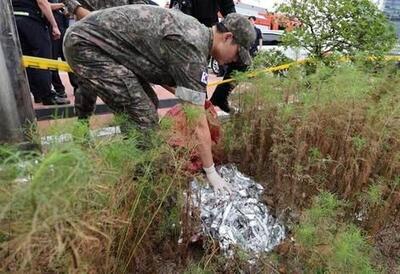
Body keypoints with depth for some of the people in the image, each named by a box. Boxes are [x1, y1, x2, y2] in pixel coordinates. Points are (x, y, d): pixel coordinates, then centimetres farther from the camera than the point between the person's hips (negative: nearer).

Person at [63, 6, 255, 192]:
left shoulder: (196, 31, 8)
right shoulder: (192, 49, -21)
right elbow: (198, 123, -19)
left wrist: (197, 99, 17)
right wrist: (211, 173, -10)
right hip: (86, 44, -10)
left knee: (148, 105, 10)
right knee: (144, 118, -15)